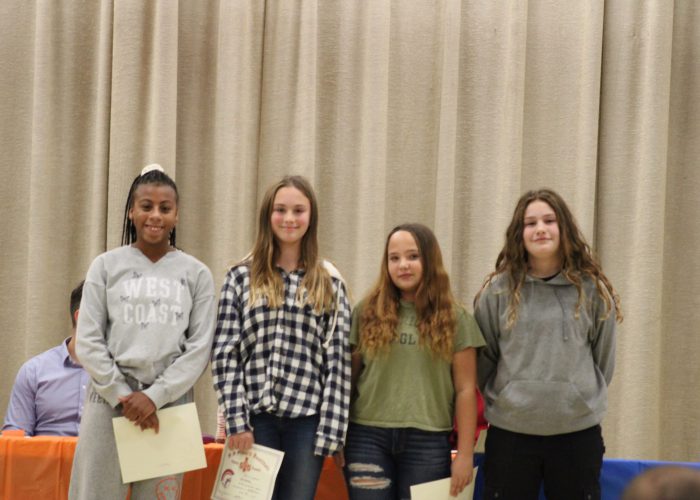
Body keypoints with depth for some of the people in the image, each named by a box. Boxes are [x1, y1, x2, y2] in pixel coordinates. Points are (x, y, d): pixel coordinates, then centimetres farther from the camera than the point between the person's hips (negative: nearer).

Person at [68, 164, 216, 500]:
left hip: (169, 405, 0)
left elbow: (200, 347, -1)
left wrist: (155, 396, -11)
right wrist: (124, 396, -8)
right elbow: (88, 342, 1)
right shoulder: (106, 265, 6)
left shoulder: (196, 274, 6)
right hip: (110, 402, 0)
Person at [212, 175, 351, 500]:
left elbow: (338, 362, 2)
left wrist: (331, 432, -5)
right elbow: (225, 355, 0)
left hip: (307, 419, 1)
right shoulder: (241, 277, 5)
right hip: (255, 417, -1)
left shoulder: (330, 284, 7)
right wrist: (237, 422, -8)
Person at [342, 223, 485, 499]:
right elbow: (348, 378, 9)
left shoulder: (455, 318, 4)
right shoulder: (367, 313, 6)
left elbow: (465, 389, 2)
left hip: (427, 441, 0)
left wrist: (465, 454, -2)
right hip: (368, 438, 1)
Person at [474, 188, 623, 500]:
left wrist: (586, 398, 12)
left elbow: (604, 359, 10)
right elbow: (482, 359, 7)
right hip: (509, 432, 0)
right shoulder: (498, 290, -3)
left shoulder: (592, 289, 0)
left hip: (579, 432, 1)